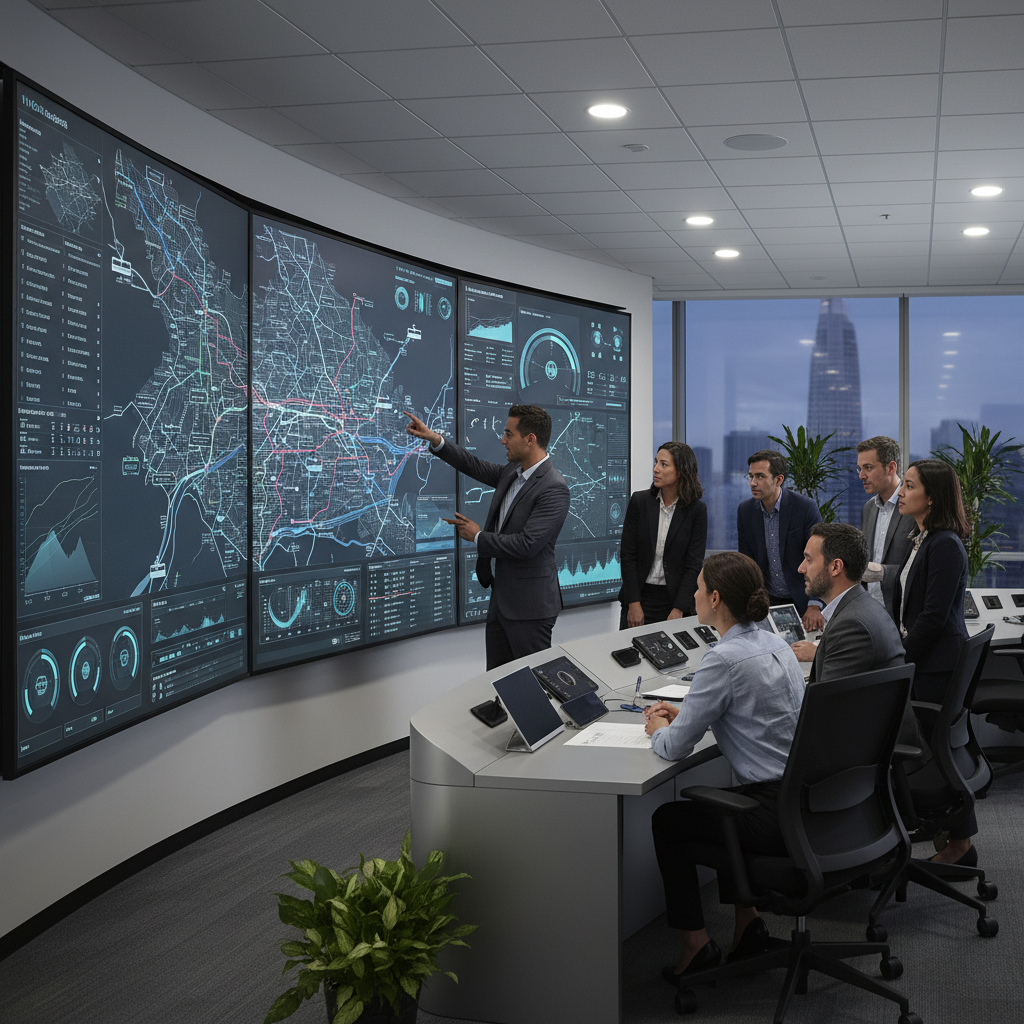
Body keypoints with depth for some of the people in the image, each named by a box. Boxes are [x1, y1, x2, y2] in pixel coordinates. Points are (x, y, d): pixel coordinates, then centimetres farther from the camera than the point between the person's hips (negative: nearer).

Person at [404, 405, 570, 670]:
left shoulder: (554, 489, -20)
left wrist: (477, 537, -12)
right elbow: (477, 468, 24)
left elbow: (526, 544, -26)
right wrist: (434, 439, 15)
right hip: (501, 600, 9)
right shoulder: (513, 472, 7)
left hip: (529, 607, -9)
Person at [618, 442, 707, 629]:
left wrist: (678, 610, -12)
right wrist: (634, 603, -8)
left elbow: (694, 564, -5)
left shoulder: (697, 510, -4)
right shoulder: (639, 501, -1)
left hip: (675, 598, -1)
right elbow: (627, 555, -1)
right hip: (640, 595, 1)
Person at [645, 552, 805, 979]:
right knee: (708, 803, 32)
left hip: (779, 815, -9)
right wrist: (684, 714, 21)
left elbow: (675, 747, -15)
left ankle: (696, 942, 19)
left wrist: (660, 730, 8)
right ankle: (746, 922, 31)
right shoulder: (772, 642, 9)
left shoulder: (724, 659, -19)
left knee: (666, 819, 13)